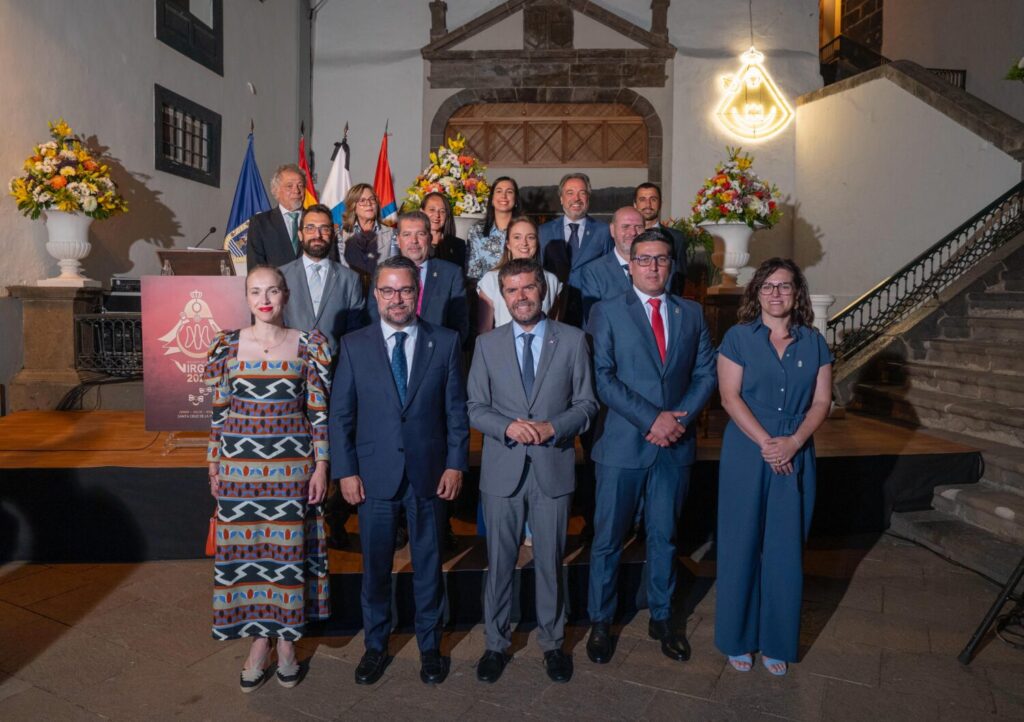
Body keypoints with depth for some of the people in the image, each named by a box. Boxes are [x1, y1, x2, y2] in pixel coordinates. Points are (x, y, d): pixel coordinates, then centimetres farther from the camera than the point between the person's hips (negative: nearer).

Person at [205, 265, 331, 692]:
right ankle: (259, 639, 26)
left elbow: (319, 412, -1)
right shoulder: (227, 346, 2)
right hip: (240, 465, 1)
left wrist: (321, 465, -4)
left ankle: (286, 640, 26)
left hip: (292, 464, -1)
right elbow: (218, 412, 6)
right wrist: (214, 467, 6)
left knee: (289, 548, 7)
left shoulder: (308, 346, -2)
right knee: (245, 549, 8)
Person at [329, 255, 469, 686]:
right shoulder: (353, 346, 1)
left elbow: (456, 409, 1)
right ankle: (375, 645, 33)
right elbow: (340, 414, 1)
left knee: (428, 564, 13)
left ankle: (430, 646, 31)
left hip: (429, 473, 0)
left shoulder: (445, 343, 0)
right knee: (375, 566, 13)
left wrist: (456, 464, -5)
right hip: (374, 474, 0)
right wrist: (345, 471, -4)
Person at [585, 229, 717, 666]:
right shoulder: (607, 313, -2)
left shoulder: (691, 314, 9)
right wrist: (651, 418, -17)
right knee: (608, 539, 7)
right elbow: (603, 377, -11)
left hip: (676, 444, 3)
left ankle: (661, 618, 31)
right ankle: (600, 622, 23)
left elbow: (706, 373, 6)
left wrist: (680, 417, -10)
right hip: (623, 443, -3)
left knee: (664, 536, 15)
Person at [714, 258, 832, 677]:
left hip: (796, 458, 2)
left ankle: (777, 642, 23)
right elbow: (730, 397, -8)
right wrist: (766, 443, -15)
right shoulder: (738, 338, -1)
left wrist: (793, 442, -12)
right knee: (742, 546, 5)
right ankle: (738, 639, 21)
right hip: (745, 456, -2)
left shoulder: (814, 343, 7)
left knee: (785, 551, 8)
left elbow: (822, 401, 3)